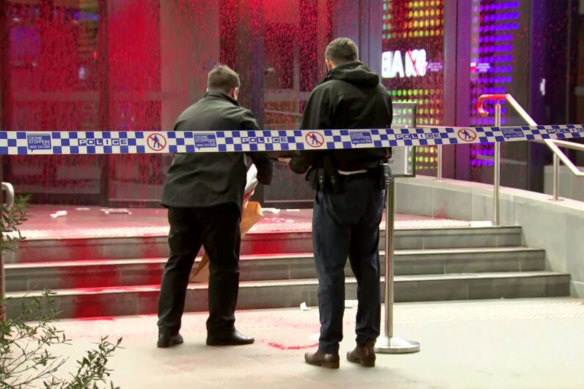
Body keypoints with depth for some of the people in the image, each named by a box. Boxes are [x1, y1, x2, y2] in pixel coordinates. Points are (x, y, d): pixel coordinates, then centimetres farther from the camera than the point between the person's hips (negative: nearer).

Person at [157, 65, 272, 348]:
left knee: (177, 262, 11)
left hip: (179, 194, 5)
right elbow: (261, 155, 6)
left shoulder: (186, 115, 20)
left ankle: (167, 330, 10)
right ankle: (221, 329, 8)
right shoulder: (239, 116, 4)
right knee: (224, 265, 5)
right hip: (218, 197, -5)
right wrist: (264, 179, 26)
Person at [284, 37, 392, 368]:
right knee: (367, 264, 13)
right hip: (374, 185, 6)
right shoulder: (381, 93, 9)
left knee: (331, 268, 0)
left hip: (337, 188, -6)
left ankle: (329, 347, 2)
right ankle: (367, 343, 14)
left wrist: (297, 164, 8)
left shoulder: (326, 92, -10)